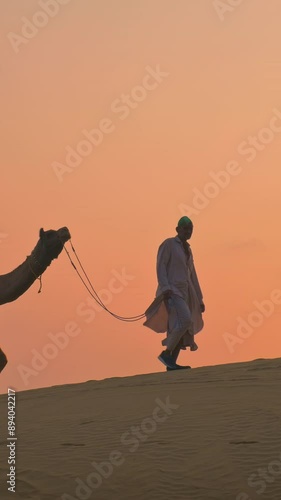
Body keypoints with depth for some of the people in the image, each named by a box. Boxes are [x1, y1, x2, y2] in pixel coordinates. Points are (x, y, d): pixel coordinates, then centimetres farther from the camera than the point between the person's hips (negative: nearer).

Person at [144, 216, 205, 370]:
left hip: (184, 291, 8)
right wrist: (165, 288, -26)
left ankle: (171, 363, 3)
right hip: (171, 290, -8)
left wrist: (199, 299, 17)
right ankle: (166, 353, -14)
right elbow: (160, 266, -12)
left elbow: (192, 276, 22)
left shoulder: (187, 250, 21)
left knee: (184, 329, 1)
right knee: (185, 321, -23)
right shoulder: (168, 243, -3)